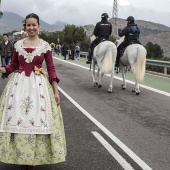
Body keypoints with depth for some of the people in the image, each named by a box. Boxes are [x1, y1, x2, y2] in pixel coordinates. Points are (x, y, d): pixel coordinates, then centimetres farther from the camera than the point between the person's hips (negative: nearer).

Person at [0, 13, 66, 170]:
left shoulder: (45, 46, 0)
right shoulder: (18, 44, 6)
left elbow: (51, 69, 0)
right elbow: (13, 65, 13)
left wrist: (56, 92, -3)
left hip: (38, 84, -2)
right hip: (19, 83, 2)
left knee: (37, 119, -1)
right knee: (16, 119, 1)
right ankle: (20, 157, 16)